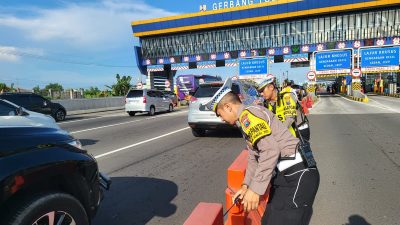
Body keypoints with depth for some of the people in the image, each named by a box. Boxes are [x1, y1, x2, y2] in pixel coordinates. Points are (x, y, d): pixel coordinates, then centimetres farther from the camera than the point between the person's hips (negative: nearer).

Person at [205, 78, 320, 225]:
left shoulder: (248, 114, -14)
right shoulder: (248, 119, 18)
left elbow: (270, 151, -27)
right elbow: (254, 157, 23)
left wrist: (255, 189, -24)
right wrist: (246, 185, 20)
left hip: (297, 176, -10)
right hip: (285, 176, 10)